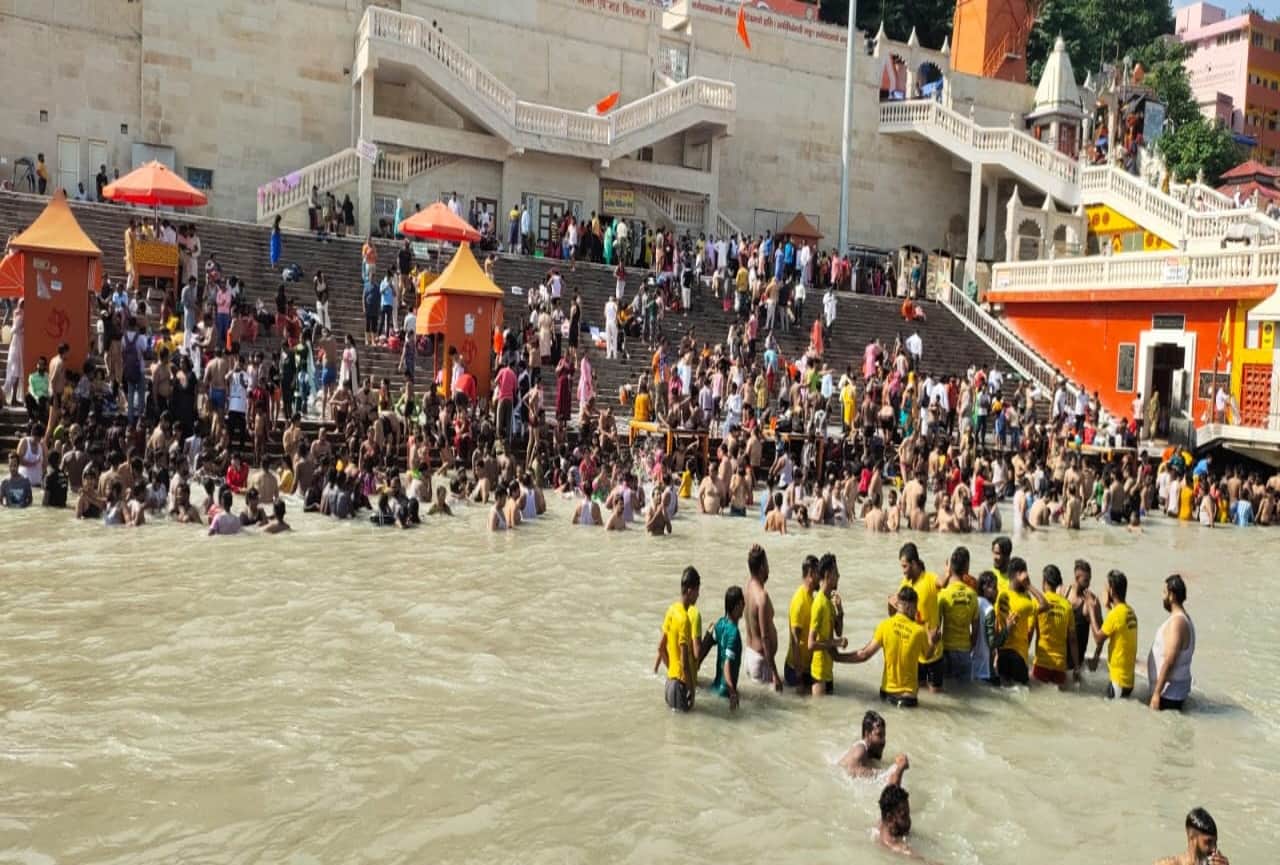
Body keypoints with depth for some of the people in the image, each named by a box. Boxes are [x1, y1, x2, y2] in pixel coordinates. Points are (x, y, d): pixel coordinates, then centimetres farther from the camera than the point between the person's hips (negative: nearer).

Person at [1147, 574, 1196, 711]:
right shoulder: (1182, 619, 11)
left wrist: (1156, 693, -22)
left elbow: (1169, 661, -24)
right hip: (1173, 690, 9)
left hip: (1169, 693, -9)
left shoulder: (1177, 622, -20)